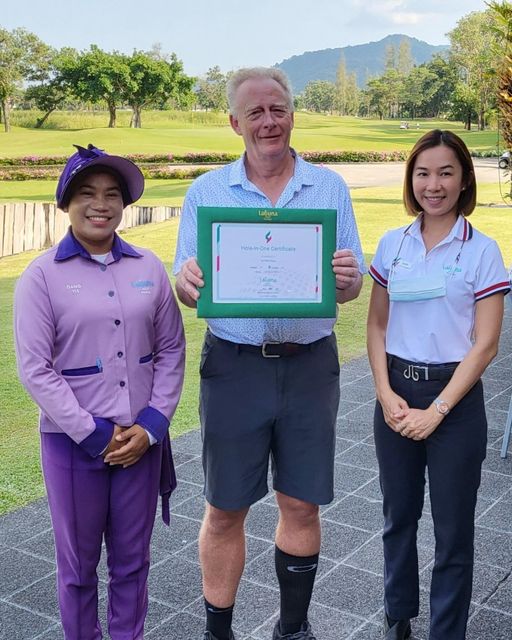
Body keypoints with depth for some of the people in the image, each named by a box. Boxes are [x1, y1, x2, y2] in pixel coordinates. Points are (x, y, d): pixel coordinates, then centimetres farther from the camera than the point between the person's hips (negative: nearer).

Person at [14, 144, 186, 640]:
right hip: (73, 441, -2)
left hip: (141, 437, 3)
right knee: (78, 563, 13)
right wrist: (93, 433, -13)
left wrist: (151, 425, -6)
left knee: (132, 559, 16)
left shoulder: (148, 268, 1)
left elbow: (171, 351, 4)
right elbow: (35, 369, -10)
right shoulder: (42, 275, -7)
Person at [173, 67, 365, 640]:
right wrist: (188, 281, -22)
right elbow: (186, 290, 2)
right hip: (234, 364, -1)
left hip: (310, 365, 1)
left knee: (301, 505, 10)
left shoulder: (330, 188, 5)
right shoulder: (206, 191, 3)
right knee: (224, 510, 7)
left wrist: (347, 277, -19)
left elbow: (350, 290, 5)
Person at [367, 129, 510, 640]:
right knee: (398, 516, 17)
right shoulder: (392, 245, 3)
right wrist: (385, 394, -6)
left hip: (455, 397, -3)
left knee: (453, 528, 8)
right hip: (396, 393, 3)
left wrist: (437, 411, -15)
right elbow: (376, 326, 7)